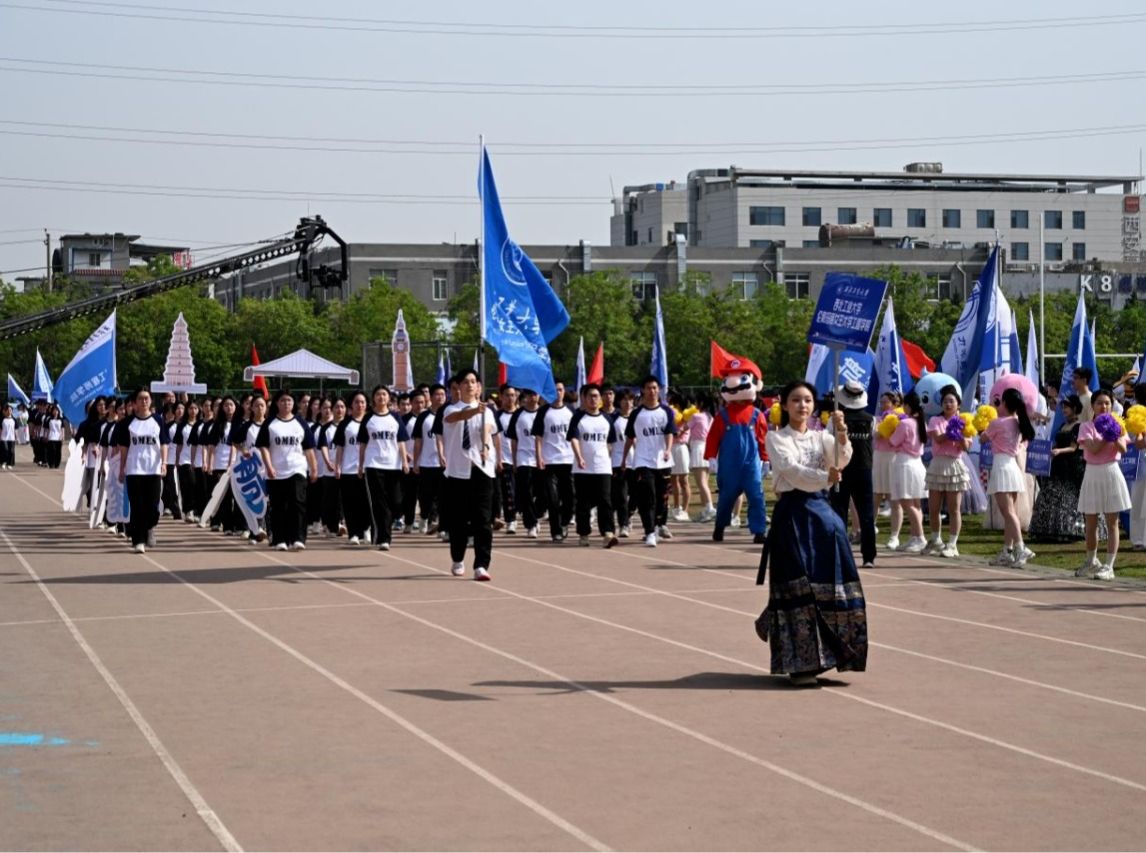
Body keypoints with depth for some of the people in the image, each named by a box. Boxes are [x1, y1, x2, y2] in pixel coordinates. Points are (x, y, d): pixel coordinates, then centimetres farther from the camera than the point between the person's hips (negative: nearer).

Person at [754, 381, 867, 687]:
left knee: (829, 583, 2)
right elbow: (791, 470, -15)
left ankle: (820, 656, 19)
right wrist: (824, 478, -28)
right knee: (798, 587, -7)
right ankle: (800, 663, -3)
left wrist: (841, 435, -26)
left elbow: (841, 460, -8)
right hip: (792, 514, -4)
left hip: (822, 512, 5)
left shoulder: (821, 438, 12)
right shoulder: (776, 438, 1)